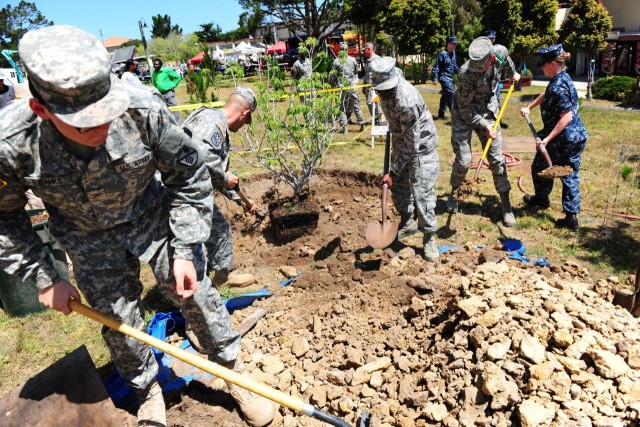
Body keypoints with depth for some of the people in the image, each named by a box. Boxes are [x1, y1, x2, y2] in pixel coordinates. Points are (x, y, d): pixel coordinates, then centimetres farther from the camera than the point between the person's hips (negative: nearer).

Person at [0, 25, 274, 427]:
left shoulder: (144, 109, -31)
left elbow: (190, 176, -14)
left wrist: (185, 250, -13)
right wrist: (44, 279, -5)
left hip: (153, 217, 0)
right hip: (90, 239, 1)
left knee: (196, 294, 5)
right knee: (119, 321, 9)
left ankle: (234, 372, 32)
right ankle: (148, 393, 40)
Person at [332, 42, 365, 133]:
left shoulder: (336, 61, -6)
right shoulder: (353, 60, 2)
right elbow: (356, 73, 12)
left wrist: (333, 85, 9)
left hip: (341, 86, -2)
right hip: (352, 86, 2)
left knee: (342, 107, 4)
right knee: (356, 105, 11)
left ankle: (344, 126, 0)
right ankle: (362, 124, 13)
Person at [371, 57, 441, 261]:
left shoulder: (407, 102, -36)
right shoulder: (385, 89, -12)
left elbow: (412, 144, -30)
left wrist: (392, 171, -26)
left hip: (421, 144, -8)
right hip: (401, 140, 8)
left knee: (422, 192, -9)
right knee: (398, 185, 13)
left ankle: (429, 238, 6)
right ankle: (407, 223, 34)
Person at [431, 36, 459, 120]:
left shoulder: (453, 53, 11)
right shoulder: (442, 54, -14)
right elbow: (436, 67, -15)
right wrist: (434, 78, -18)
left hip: (450, 78, 9)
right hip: (444, 77, -9)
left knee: (445, 96, 14)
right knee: (451, 95, -14)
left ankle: (441, 114, 24)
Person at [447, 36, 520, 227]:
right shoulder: (465, 73, -28)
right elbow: (465, 108, -20)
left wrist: (512, 73, 18)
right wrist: (484, 126, -20)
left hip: (487, 113, 4)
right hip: (463, 115, -4)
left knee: (497, 159, 0)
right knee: (463, 160, -10)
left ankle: (506, 206, 7)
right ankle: (453, 193, 19)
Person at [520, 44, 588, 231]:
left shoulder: (558, 86, -21)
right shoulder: (564, 78, 9)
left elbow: (567, 117, -26)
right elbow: (545, 95, 30)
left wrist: (547, 139, -28)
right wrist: (529, 107, 34)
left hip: (562, 139, -9)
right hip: (578, 136, 9)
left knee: (540, 167, 16)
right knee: (571, 176, 10)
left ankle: (542, 198, 39)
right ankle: (571, 217, 10)